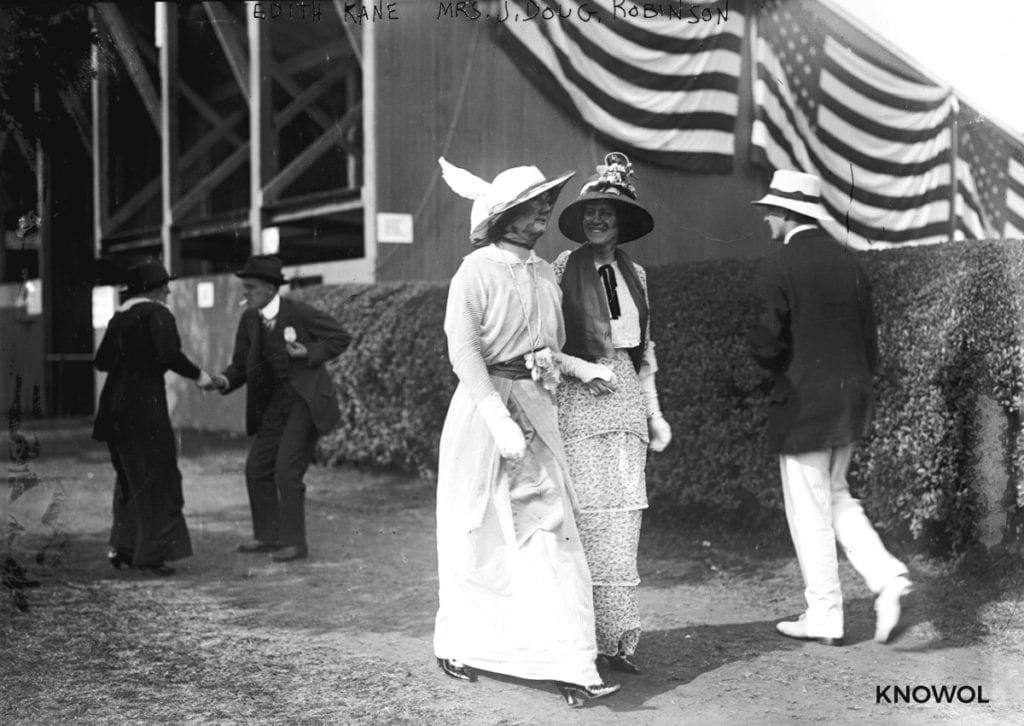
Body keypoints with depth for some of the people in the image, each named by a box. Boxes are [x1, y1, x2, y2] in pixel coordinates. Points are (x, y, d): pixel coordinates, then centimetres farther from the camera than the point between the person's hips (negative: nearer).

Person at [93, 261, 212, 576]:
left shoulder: (119, 317, 14)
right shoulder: (157, 313, -9)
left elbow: (101, 361, 14)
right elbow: (169, 355, -22)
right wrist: (197, 375, -8)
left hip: (116, 402, 8)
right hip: (145, 401, -8)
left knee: (130, 474, 19)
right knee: (156, 475, 0)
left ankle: (122, 546, 20)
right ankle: (150, 552, 1)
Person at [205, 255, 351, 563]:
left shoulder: (300, 313, -14)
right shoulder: (249, 320, 3)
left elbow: (340, 337, -5)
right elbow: (241, 365, 8)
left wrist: (309, 353, -19)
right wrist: (224, 380, -13)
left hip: (306, 402, -7)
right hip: (274, 405, 7)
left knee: (287, 471, -12)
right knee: (256, 468, 9)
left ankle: (294, 542, 0)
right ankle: (268, 536, 25)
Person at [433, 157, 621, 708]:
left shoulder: (544, 273, 11)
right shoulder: (477, 271, -9)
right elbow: (464, 351, -17)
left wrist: (579, 366, 5)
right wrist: (500, 421, -23)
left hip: (536, 410, 5)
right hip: (484, 410, -5)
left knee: (550, 530, -3)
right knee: (478, 533, 7)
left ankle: (570, 664, -3)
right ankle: (456, 645, 28)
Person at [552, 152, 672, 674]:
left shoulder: (634, 273, 14)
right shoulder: (564, 268, -2)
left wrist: (654, 412, 17)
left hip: (626, 399, 5)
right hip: (579, 397, -5)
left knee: (624, 516, 3)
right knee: (591, 514, -7)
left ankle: (617, 637, 9)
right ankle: (610, 634, 1)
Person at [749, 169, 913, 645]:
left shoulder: (775, 267, -13)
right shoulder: (848, 262, 7)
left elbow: (767, 345, -16)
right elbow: (870, 339, 9)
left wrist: (777, 369, 5)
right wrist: (858, 384, 19)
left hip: (802, 405, -7)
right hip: (852, 402, 7)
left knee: (810, 512, 4)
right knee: (836, 496, 22)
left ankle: (823, 619, 13)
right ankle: (886, 577, 8)